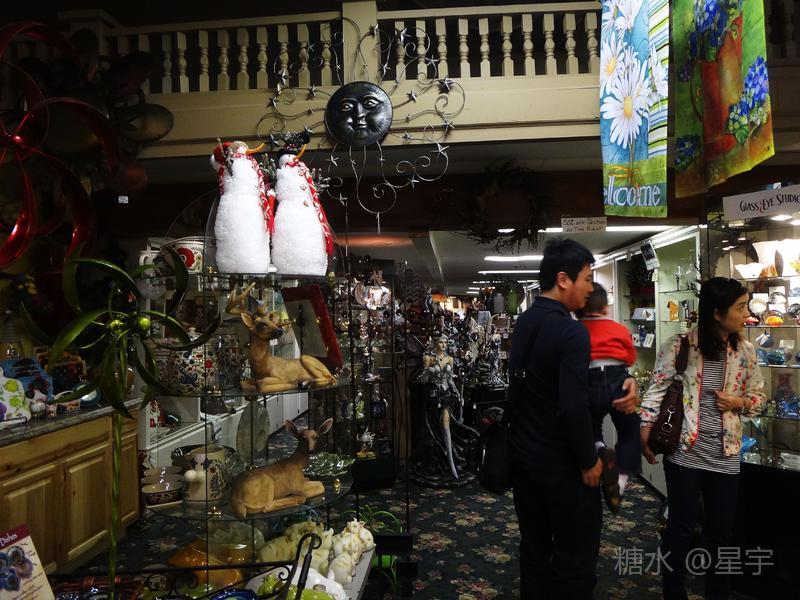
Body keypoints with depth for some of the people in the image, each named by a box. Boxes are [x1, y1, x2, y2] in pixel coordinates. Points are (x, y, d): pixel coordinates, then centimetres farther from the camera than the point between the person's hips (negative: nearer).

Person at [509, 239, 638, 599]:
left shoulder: (523, 323, 3)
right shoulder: (571, 332, -22)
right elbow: (574, 407, -27)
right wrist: (589, 461, -12)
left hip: (522, 455, 8)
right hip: (561, 463, -8)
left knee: (534, 548, 21)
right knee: (576, 556, 11)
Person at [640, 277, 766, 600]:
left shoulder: (745, 350, 2)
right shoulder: (678, 346, -12)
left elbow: (758, 396, 13)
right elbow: (657, 390, -9)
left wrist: (740, 403, -8)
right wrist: (645, 432, -14)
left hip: (725, 456, 4)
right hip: (684, 452, -4)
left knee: (721, 530, 15)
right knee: (680, 526, 8)